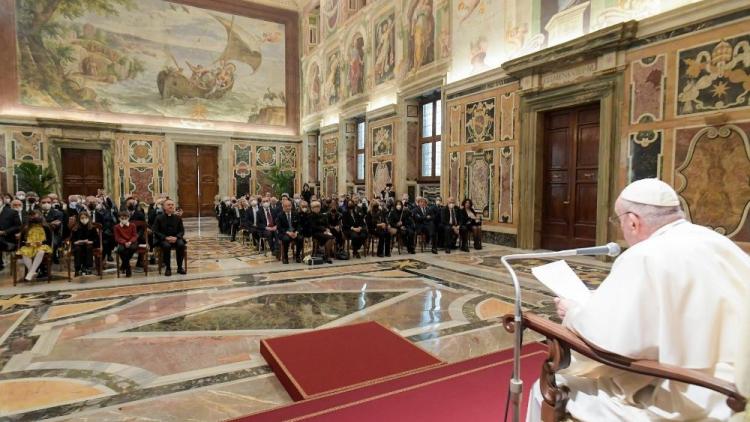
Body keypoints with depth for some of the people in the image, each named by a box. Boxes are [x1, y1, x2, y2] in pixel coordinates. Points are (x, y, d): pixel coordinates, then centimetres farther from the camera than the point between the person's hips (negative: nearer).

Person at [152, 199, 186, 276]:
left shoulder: (178, 218, 9)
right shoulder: (159, 218, 4)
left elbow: (182, 231, 6)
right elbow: (156, 231, -2)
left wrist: (176, 237, -15)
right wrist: (166, 237, -18)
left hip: (175, 238, 2)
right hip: (163, 239, -2)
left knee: (181, 245, -31)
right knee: (166, 246, -36)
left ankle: (180, 267, -17)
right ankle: (168, 268, -20)